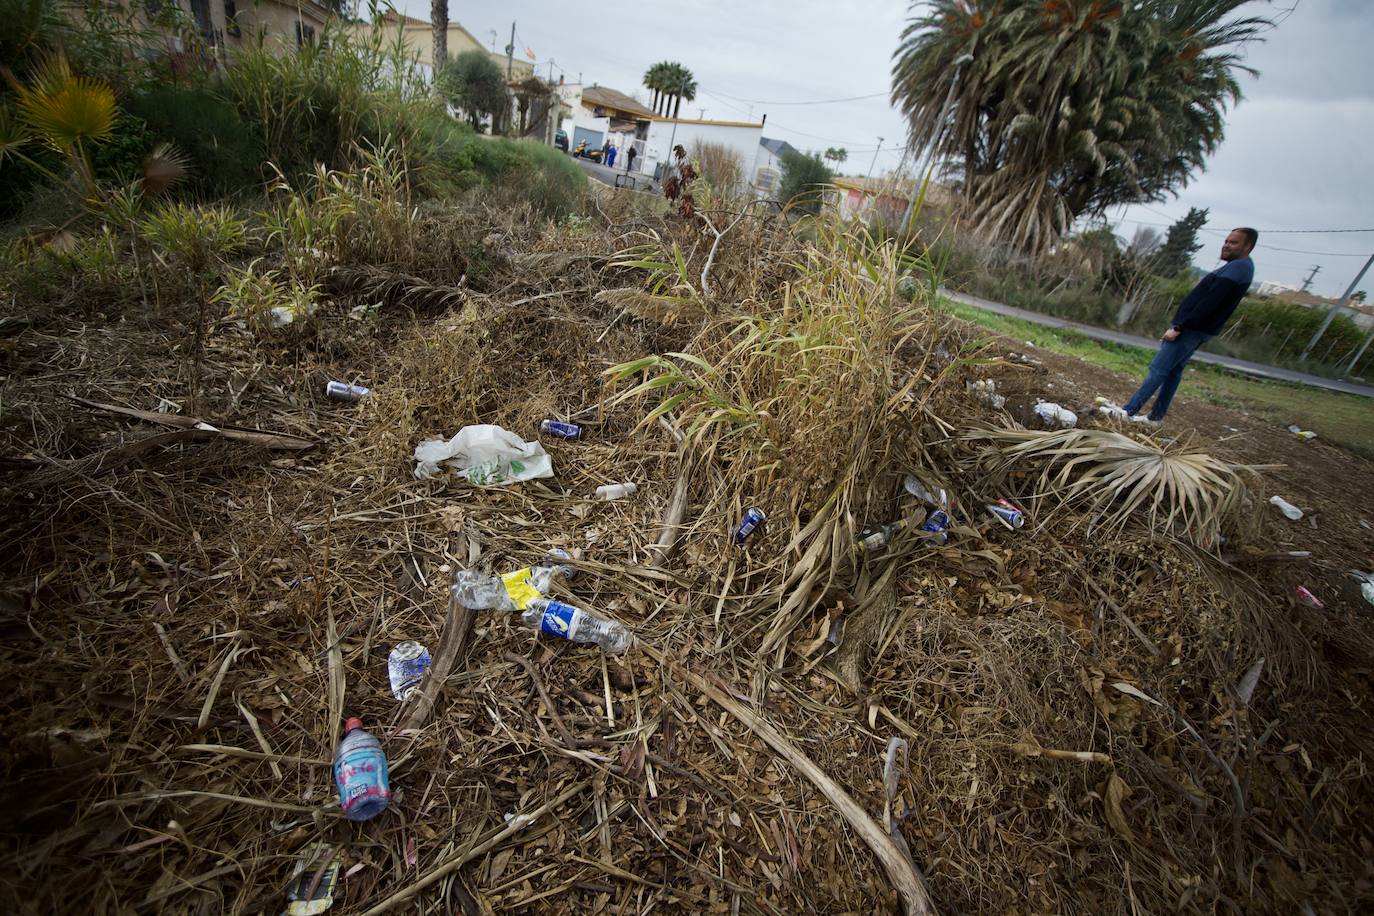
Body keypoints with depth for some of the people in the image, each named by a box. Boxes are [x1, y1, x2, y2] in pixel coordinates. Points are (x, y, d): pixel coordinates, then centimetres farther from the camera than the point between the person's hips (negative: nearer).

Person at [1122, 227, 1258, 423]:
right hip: (1195, 329, 10)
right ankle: (1156, 416, 12)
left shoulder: (1238, 267, -14)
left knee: (1157, 370, -12)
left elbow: (1209, 303, -23)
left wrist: (1178, 327, -23)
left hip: (1192, 329, -10)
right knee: (1173, 371, 10)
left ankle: (1128, 411, -13)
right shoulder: (1239, 267, 19)